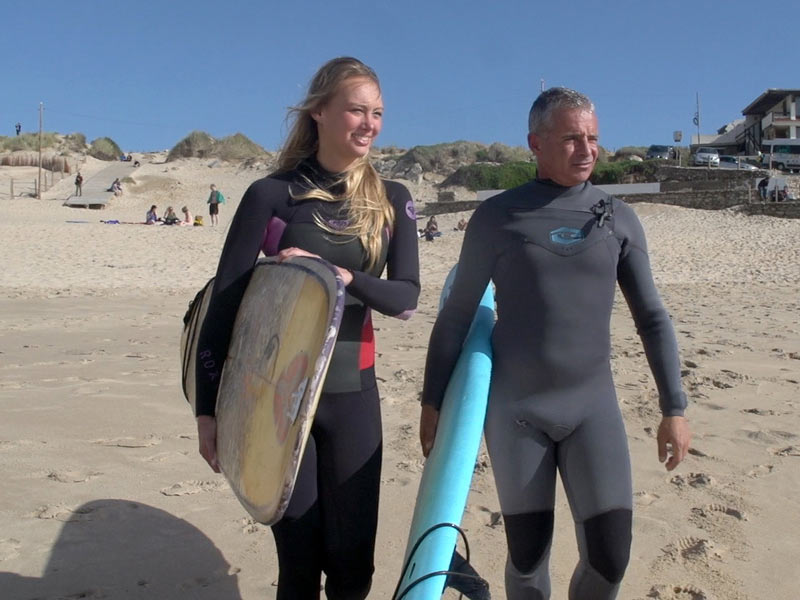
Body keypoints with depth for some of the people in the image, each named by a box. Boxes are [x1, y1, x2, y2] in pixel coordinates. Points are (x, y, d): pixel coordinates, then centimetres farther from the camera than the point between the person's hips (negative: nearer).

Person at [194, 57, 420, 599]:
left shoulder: (392, 201, 4)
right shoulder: (272, 194, -5)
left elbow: (406, 296, -5)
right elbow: (224, 302, -6)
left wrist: (342, 277, -23)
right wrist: (209, 406, -8)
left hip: (353, 395, 3)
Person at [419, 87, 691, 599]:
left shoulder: (619, 219, 3)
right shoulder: (497, 217, -3)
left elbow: (652, 318, 6)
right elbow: (456, 317, 1)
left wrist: (674, 408, 3)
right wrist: (433, 401, 2)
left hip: (593, 406, 2)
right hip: (514, 409, -1)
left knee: (610, 555, -2)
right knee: (528, 554, 7)